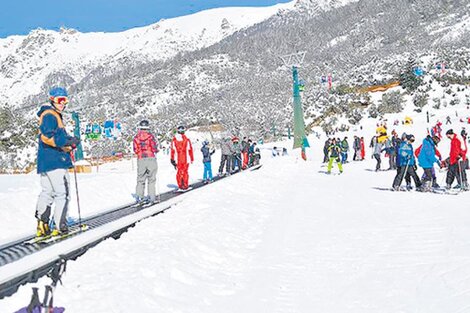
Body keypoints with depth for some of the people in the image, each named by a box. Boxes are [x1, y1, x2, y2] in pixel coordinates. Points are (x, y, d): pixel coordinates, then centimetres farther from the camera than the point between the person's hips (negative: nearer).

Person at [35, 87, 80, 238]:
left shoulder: (55, 116, 25)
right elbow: (46, 136, -22)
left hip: (46, 163, 11)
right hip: (54, 162, -11)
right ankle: (60, 226, -7)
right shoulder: (49, 115, -8)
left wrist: (70, 143, 11)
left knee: (47, 193, 10)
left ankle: (42, 226, 12)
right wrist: (68, 141, -22)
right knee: (62, 194, -8)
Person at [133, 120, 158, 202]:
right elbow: (154, 148, -10)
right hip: (151, 158, -2)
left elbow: (135, 150, 1)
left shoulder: (136, 137, 2)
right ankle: (151, 196, 2)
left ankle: (139, 196, 6)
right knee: (151, 179, 5)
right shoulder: (150, 136, -6)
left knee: (140, 178, 12)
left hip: (141, 160, 2)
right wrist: (156, 150, 12)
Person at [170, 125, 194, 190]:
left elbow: (172, 150, -1)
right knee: (185, 172, 6)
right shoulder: (187, 140, -6)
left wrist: (172, 159, 7)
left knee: (179, 172, 10)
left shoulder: (174, 140, -2)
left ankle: (180, 185, 8)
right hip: (186, 159, -1)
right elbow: (190, 150, -1)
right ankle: (185, 185, 6)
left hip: (177, 160, 1)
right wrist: (192, 159, 7)